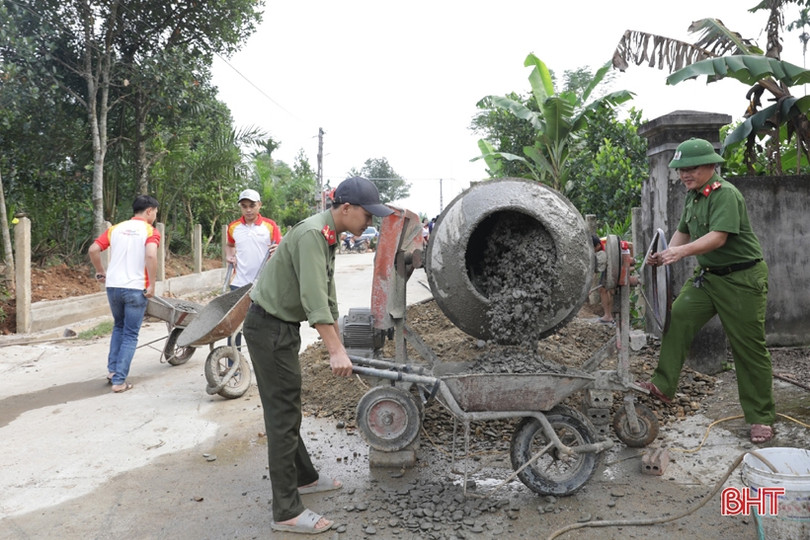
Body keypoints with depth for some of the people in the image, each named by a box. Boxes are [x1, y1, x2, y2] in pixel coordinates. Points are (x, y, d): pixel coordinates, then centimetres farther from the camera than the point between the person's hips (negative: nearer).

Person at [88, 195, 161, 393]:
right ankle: (119, 381, 5)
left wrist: (100, 272, 17)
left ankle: (112, 369, 22)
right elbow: (151, 255, -23)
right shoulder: (151, 231, -5)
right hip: (135, 289, -5)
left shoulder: (116, 228, 11)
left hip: (113, 286, 5)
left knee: (118, 327, 26)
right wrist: (152, 285, -16)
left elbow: (93, 250, 4)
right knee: (130, 335, 5)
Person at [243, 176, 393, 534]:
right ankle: (287, 512, 1)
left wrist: (339, 345, 17)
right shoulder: (312, 234, -22)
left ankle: (304, 477, 36)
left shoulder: (328, 237, 10)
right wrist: (335, 351, -34)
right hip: (268, 328, -10)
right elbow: (314, 299, -31)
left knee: (289, 408, 20)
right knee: (283, 414, -6)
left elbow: (327, 298, 16)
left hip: (283, 326, 10)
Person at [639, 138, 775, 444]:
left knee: (749, 348, -1)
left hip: (741, 279, -8)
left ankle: (761, 418, 12)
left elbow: (719, 237, -28)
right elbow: (683, 231, 17)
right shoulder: (693, 196, 10)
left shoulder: (725, 194, -18)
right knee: (678, 317, -10)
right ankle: (663, 385, -6)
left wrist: (683, 251, -41)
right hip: (708, 275, 8)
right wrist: (665, 255, 0)